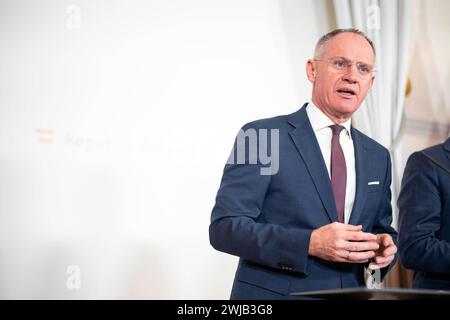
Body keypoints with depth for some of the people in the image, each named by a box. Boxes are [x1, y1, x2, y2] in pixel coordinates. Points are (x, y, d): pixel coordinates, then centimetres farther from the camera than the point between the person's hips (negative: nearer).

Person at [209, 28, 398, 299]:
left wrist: (384, 247, -6)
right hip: (274, 292, -5)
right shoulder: (261, 136, -8)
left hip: (354, 293, 5)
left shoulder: (378, 157, 9)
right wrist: (309, 243, -24)